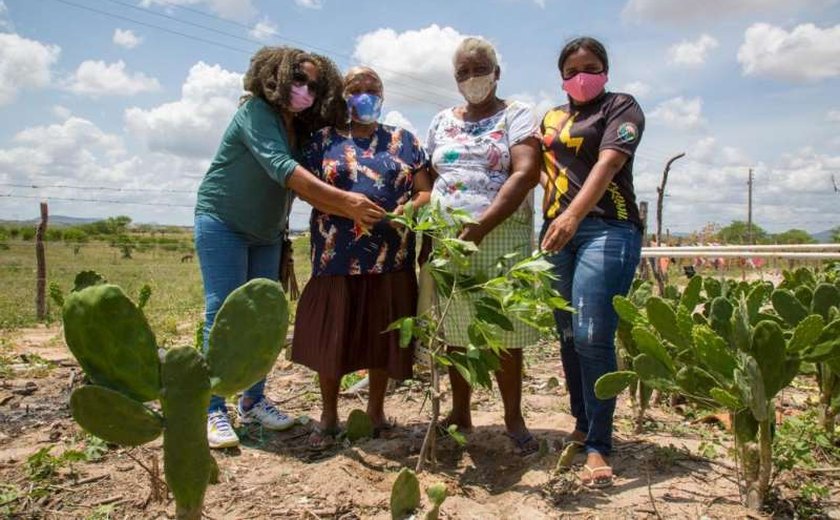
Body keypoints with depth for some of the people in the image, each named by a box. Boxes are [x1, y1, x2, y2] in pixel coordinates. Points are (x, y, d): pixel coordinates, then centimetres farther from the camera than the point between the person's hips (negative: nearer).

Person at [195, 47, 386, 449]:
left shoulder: (301, 130, 5)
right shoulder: (256, 112, -18)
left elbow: (305, 187, -3)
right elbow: (281, 169, -33)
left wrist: (348, 213, -20)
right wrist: (344, 199, -42)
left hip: (266, 234, 7)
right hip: (222, 224, -7)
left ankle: (253, 401, 16)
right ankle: (215, 412, -3)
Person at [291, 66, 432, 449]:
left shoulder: (404, 140, 13)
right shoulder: (324, 140, 10)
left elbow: (426, 191, 9)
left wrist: (407, 209, -11)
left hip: (391, 259, 1)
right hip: (336, 257, -1)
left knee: (382, 337, 8)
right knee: (331, 336, 4)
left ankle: (376, 412, 27)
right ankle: (328, 417, 22)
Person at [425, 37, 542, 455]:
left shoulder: (516, 115, 3)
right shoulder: (442, 122, 17)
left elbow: (525, 174, -11)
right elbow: (430, 180, 19)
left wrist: (481, 226, -21)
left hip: (501, 237, -4)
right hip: (447, 239, 4)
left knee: (503, 330, -2)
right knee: (455, 330, 6)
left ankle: (513, 418, 11)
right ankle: (460, 412, 19)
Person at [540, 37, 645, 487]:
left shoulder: (621, 108, 3)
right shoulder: (551, 119, 21)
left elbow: (607, 163, -15)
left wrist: (573, 215, -32)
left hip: (607, 230, -6)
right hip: (556, 232, 6)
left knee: (592, 336, -14)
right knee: (568, 337, 8)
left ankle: (598, 446, -4)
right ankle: (583, 425, 24)